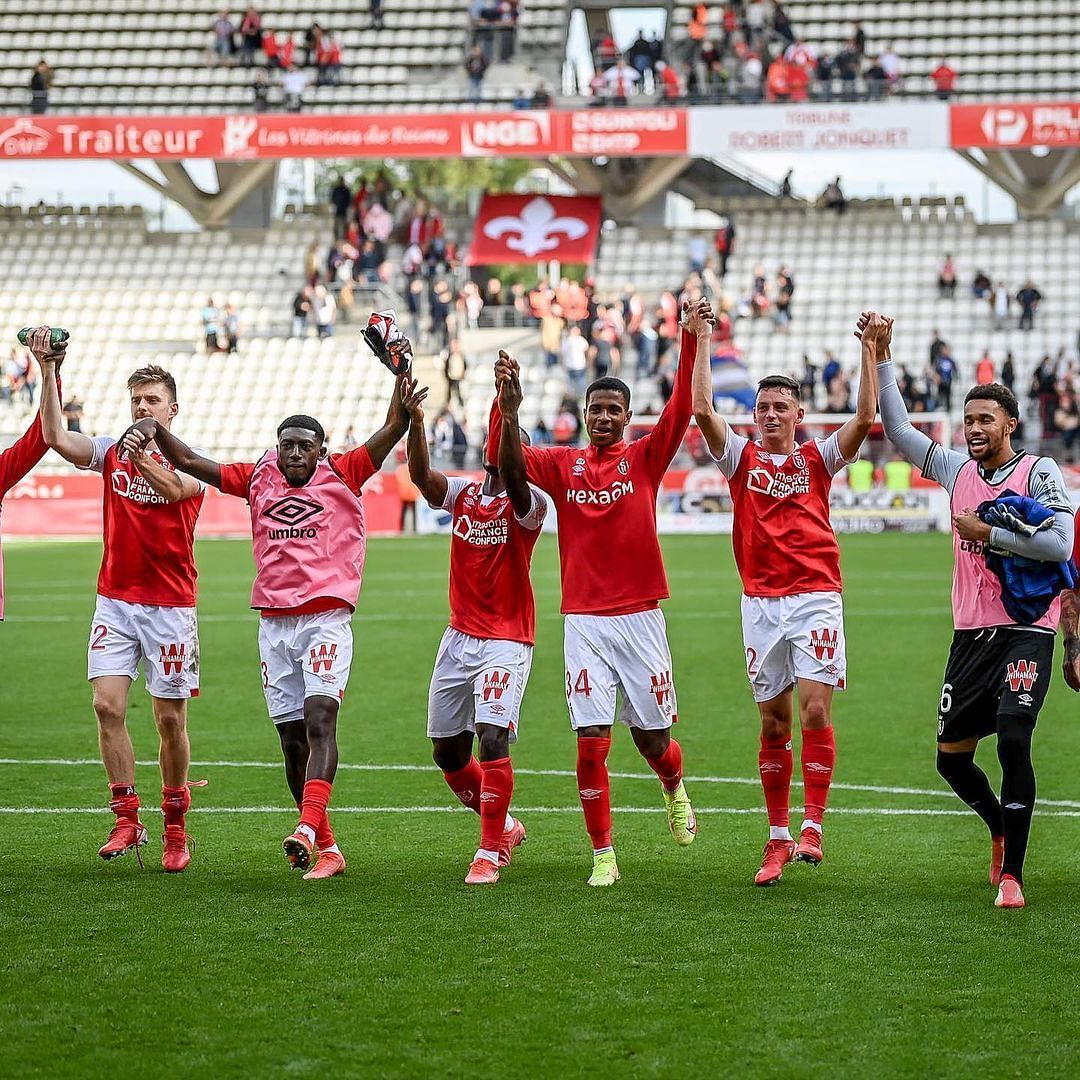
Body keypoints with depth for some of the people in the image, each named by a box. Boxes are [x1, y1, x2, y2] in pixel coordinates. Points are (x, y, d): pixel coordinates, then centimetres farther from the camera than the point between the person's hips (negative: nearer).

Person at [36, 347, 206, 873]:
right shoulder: (111, 451, 8)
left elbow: (173, 488, -25)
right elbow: (56, 437, -7)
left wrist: (141, 454, -45)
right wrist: (48, 370, -15)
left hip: (171, 604, -3)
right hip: (114, 599, 3)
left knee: (171, 719, 1)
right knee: (107, 705, -11)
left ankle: (175, 830, 12)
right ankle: (127, 821, -4)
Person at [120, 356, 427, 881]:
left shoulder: (343, 474, 2)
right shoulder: (258, 478, 11)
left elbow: (389, 434, -10)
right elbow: (188, 460, 11)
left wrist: (401, 393, -30)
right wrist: (154, 429, -7)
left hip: (327, 617, -4)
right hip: (274, 623, 4)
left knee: (319, 718, -21)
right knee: (292, 739, 4)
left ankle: (309, 828, -35)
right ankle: (327, 850, 11)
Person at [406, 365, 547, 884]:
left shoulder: (527, 505, -9)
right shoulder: (462, 493, 7)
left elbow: (514, 480, -32)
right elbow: (422, 476, -12)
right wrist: (415, 422, -29)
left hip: (507, 641, -6)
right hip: (459, 637, 6)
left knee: (492, 736, -21)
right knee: (447, 751, 11)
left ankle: (489, 852, -14)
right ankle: (504, 827, 31)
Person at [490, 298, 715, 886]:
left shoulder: (645, 458, 3)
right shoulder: (562, 464, 5)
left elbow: (681, 410, -9)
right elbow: (508, 463, -9)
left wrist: (692, 342, -20)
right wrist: (507, 408, -26)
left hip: (640, 617, 0)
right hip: (584, 621, 0)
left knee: (652, 739, 6)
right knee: (591, 743, -6)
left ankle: (675, 790, 40)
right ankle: (602, 855, 2)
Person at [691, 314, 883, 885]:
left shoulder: (818, 459, 8)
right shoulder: (741, 457, 10)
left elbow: (865, 417, -5)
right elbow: (702, 409, -3)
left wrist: (870, 350, -10)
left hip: (816, 597, -2)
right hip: (760, 602, 2)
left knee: (814, 711, -13)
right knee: (773, 722, 5)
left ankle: (811, 828, -10)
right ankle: (778, 839, 10)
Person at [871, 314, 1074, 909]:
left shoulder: (1039, 472, -5)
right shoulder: (959, 470, 10)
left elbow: (1059, 544, -17)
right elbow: (899, 431, 15)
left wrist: (988, 533, -12)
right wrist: (881, 358, 10)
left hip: (1026, 631, -6)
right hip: (971, 634, 6)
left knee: (1013, 742, -17)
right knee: (951, 755, 7)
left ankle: (1012, 873, -10)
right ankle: (1001, 829, 34)